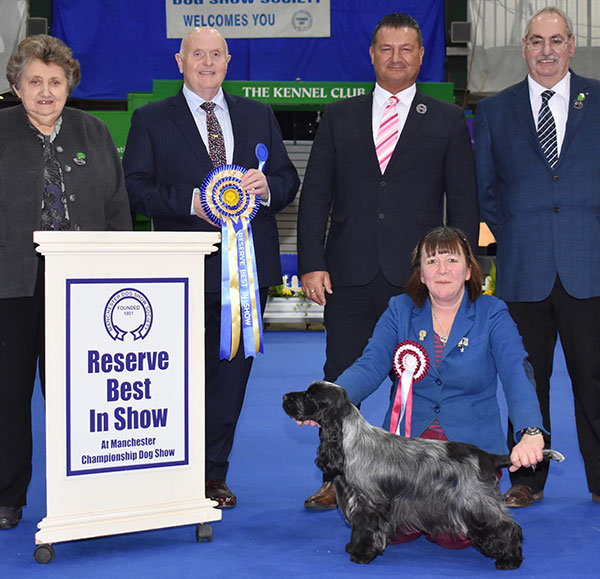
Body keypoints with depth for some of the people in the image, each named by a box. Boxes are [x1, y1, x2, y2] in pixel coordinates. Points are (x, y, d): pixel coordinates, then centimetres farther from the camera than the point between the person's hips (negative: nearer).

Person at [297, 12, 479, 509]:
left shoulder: (448, 121, 8)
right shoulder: (339, 117, 11)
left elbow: (464, 204, 5)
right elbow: (315, 195, 7)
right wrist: (312, 263, -3)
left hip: (417, 277, -1)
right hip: (349, 276, 2)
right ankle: (338, 480, 19)